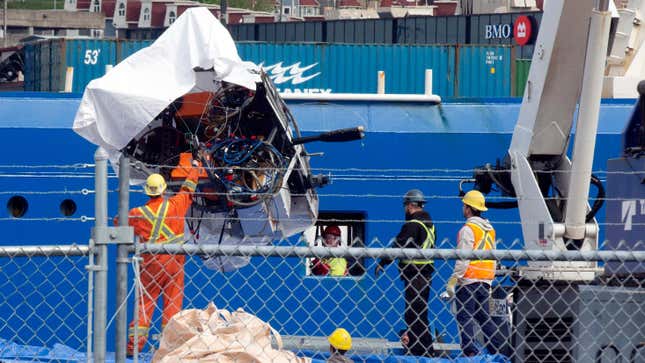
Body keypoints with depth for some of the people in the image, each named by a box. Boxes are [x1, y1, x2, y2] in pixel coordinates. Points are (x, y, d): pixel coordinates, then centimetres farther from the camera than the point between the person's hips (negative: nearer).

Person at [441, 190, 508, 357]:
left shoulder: (468, 229, -11)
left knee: (465, 317, -5)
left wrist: (452, 281, -14)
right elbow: (493, 258, 19)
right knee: (483, 316, 13)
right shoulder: (489, 229, 14)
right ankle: (500, 351, 9)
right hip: (485, 280, 8)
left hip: (469, 280, -8)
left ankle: (470, 352, -13)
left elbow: (463, 259, -16)